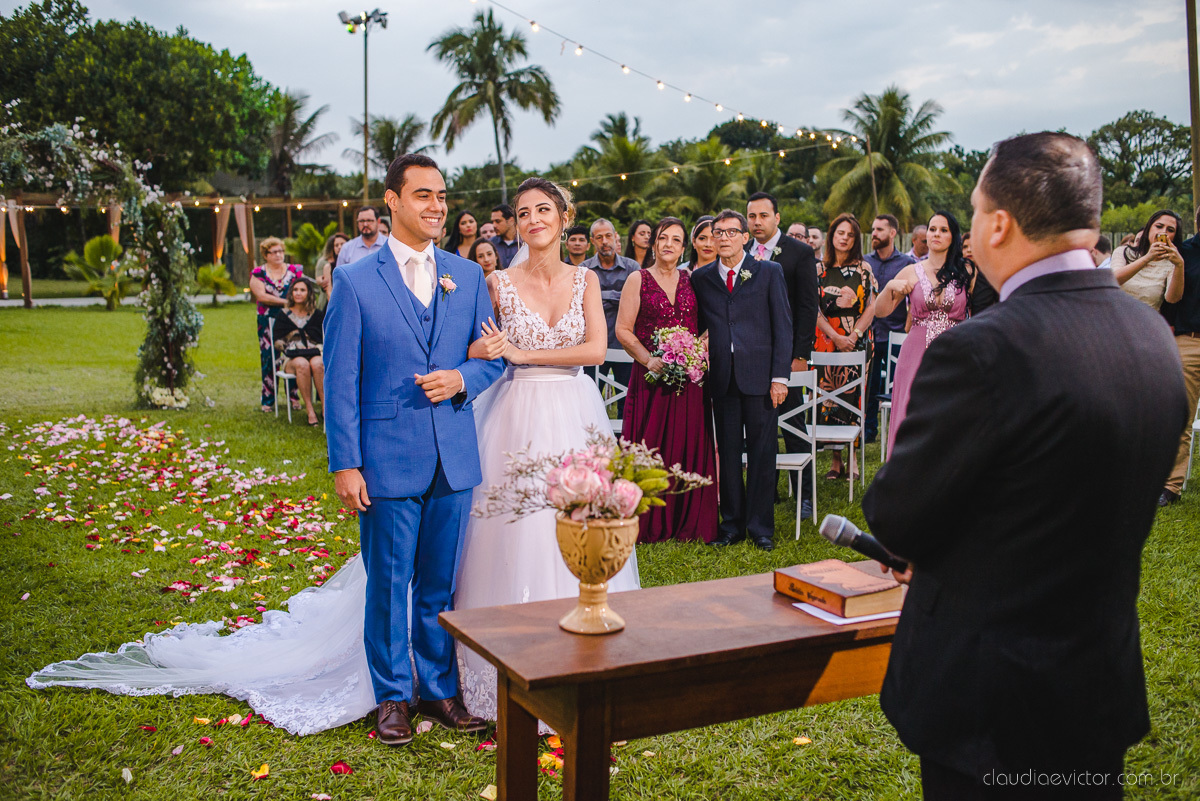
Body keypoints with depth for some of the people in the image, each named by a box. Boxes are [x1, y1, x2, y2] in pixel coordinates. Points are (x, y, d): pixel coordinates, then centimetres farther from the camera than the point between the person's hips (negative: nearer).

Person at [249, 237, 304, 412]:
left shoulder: (294, 270, 10)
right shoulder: (258, 273, 6)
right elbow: (261, 296, -6)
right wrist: (285, 301, -12)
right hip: (268, 323, -1)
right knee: (269, 360, -2)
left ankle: (295, 397, 4)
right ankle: (268, 400, 5)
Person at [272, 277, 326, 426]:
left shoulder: (317, 315, 16)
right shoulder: (284, 316, 13)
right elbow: (278, 342, 7)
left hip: (315, 354, 1)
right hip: (291, 357, -1)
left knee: (317, 364, -36)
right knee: (302, 364, -36)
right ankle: (310, 410, -35)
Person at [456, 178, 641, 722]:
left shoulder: (585, 280, 6)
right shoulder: (499, 283, 0)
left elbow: (596, 349, -6)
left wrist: (524, 355, -10)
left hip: (576, 417, 2)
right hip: (520, 415, -2)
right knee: (519, 532, -4)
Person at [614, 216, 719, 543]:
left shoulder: (691, 281, 12)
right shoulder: (638, 280, 2)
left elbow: (705, 326, 15)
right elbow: (623, 329, -2)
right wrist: (648, 358, -14)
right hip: (651, 377, -3)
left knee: (689, 447, 4)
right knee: (651, 448, -2)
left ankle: (688, 522, 15)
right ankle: (651, 524, 8)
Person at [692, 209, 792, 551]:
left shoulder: (769, 272, 4)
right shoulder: (701, 278, 11)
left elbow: (783, 326, 1)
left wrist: (780, 376, -6)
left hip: (760, 377, -2)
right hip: (722, 378, 2)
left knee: (762, 453, 2)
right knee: (728, 453, 7)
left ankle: (761, 526, 12)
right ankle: (732, 525, 17)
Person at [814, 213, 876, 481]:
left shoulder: (863, 269, 6)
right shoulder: (820, 269, 6)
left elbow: (872, 306, 1)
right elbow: (814, 309, 0)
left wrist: (854, 334, -11)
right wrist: (835, 336, -11)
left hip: (858, 340, 0)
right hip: (826, 339, 1)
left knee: (853, 396, -4)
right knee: (829, 395, -2)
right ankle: (835, 459, 5)